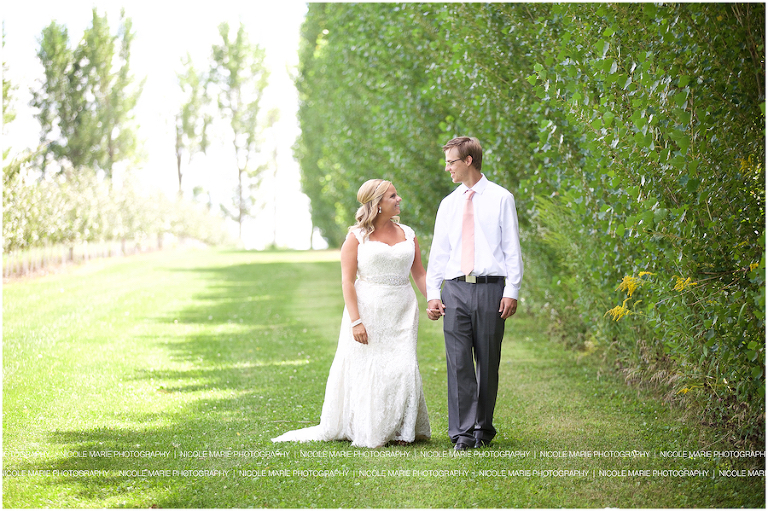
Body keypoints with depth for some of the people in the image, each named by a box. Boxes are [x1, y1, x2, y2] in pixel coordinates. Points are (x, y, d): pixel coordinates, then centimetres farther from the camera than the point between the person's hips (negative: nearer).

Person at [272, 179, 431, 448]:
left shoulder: (407, 234, 10)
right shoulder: (357, 237, -3)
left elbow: (419, 274, 11)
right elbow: (347, 280, -6)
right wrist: (355, 321, -15)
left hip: (401, 311, 3)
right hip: (368, 309, -3)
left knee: (401, 368, -2)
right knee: (365, 370, -1)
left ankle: (401, 431, 9)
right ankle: (367, 432, 10)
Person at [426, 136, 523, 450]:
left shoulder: (501, 199, 4)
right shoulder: (448, 204, 15)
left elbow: (512, 248, 2)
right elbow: (438, 252, 15)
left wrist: (512, 291, -6)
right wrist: (432, 293, 6)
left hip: (490, 287, -2)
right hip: (455, 289, 3)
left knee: (488, 362, 3)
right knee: (458, 362, -5)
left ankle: (483, 427, 15)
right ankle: (463, 432, -4)